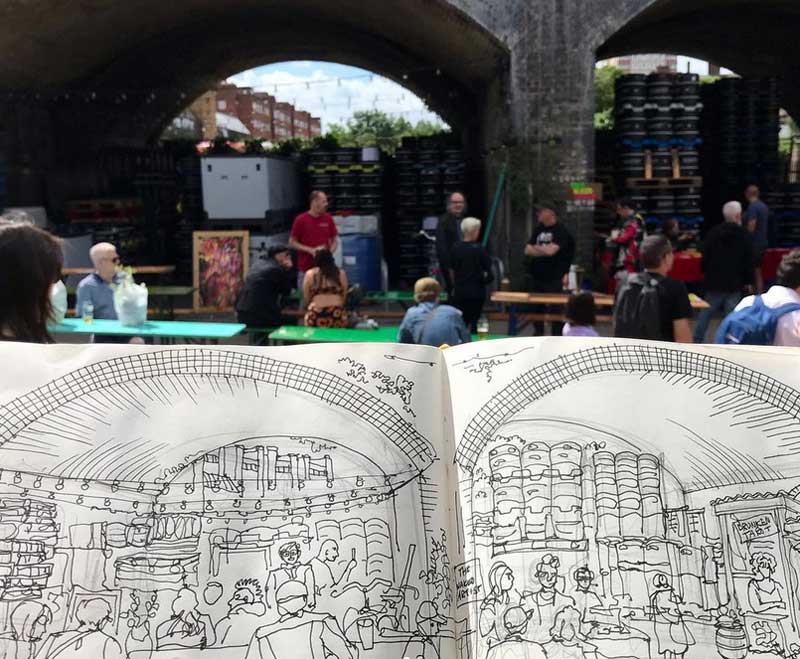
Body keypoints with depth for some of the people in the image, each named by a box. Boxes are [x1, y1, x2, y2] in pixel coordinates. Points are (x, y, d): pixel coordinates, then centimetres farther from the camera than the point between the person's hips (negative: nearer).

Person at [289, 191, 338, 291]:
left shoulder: (328, 219, 3)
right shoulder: (300, 220, -6)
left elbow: (334, 240, 13)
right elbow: (292, 243, -2)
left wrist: (330, 251, -8)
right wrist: (310, 250, -14)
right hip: (306, 268, -3)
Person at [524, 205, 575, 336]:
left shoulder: (560, 231, -8)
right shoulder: (539, 229, 12)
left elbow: (551, 251, -18)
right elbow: (528, 250, 8)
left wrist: (536, 248, -2)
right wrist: (544, 250, -8)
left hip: (554, 278, -6)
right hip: (537, 276, 6)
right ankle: (538, 333, 24)